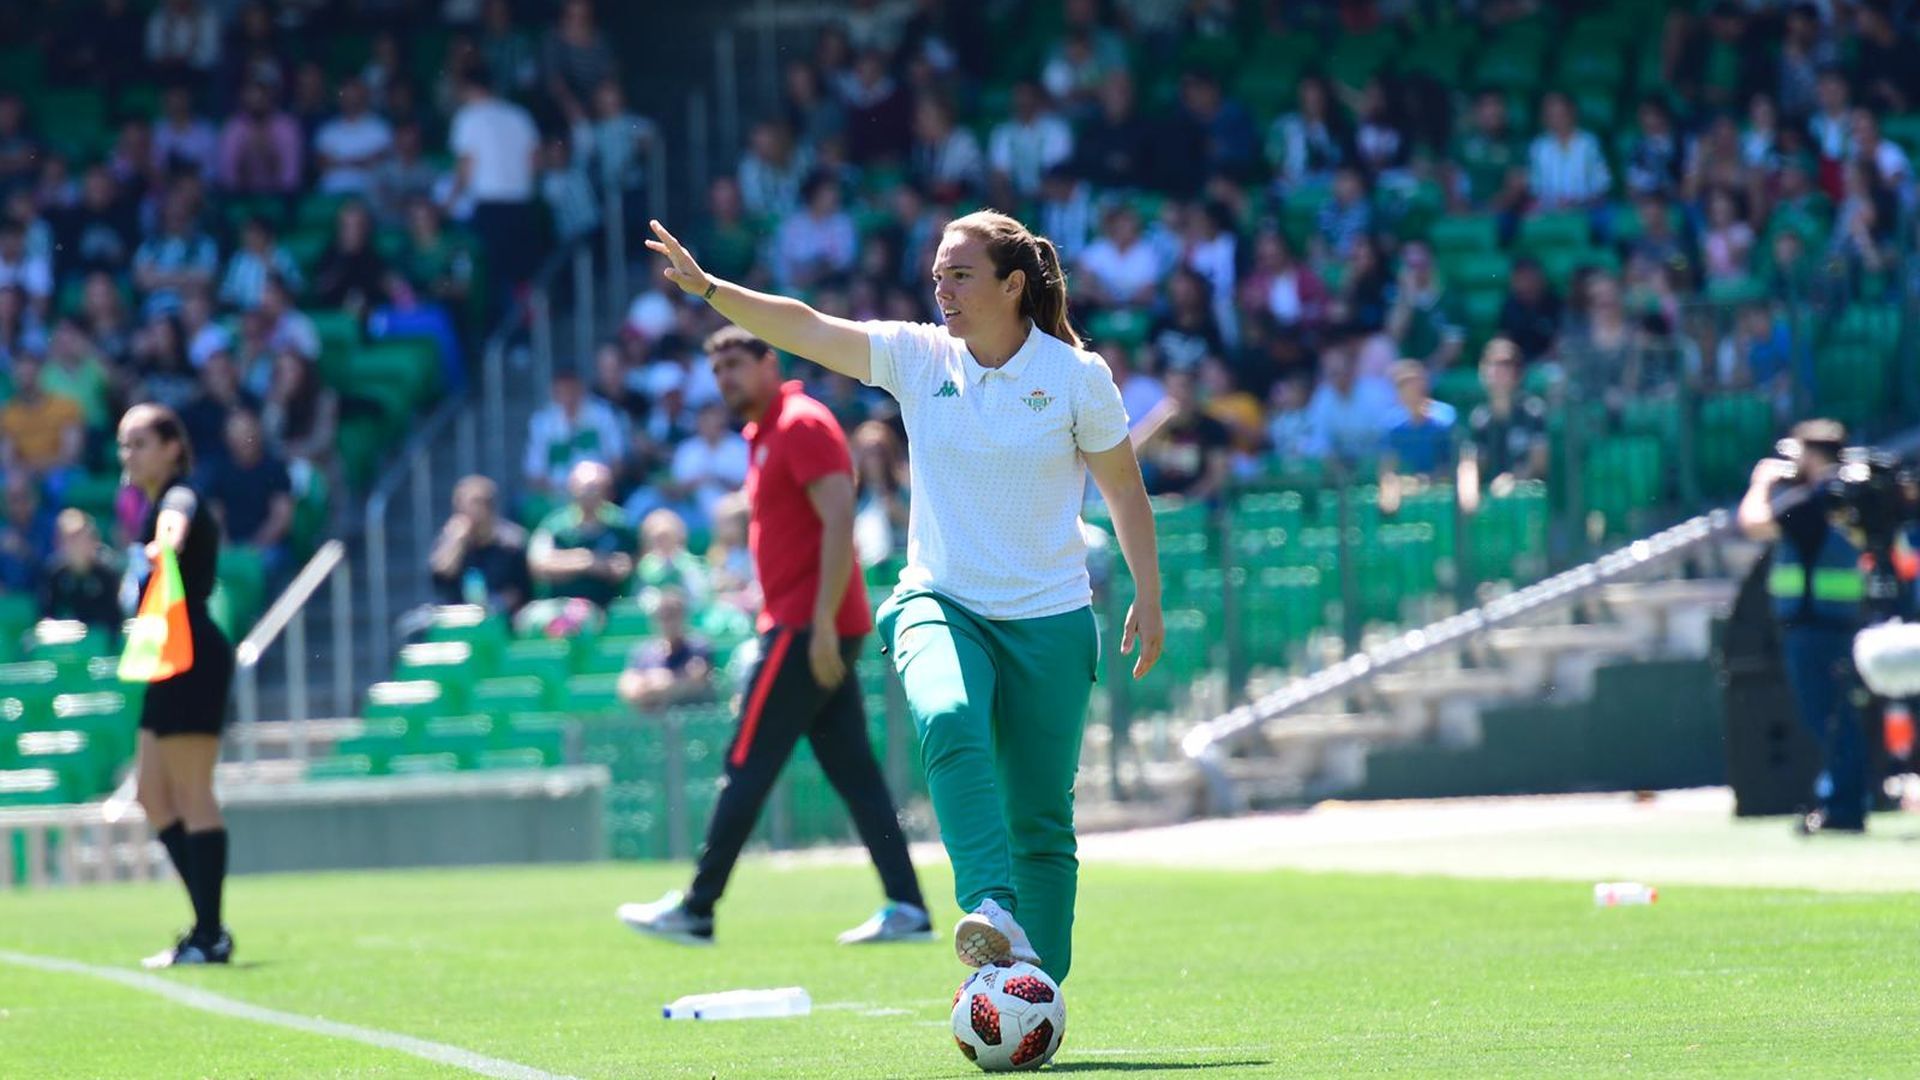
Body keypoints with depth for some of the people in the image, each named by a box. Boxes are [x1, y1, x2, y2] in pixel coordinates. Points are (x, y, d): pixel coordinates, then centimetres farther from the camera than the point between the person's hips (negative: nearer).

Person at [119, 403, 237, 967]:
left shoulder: (178, 499, -14)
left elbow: (175, 528, -38)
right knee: (154, 794, 13)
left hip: (191, 659, -11)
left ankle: (210, 936, -8)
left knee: (191, 796, -9)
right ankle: (207, 928, 16)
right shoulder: (157, 505, 17)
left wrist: (163, 548, -56)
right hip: (173, 663, 11)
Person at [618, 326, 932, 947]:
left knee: (746, 768, -5)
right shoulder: (764, 434, 19)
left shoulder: (802, 425, -11)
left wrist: (821, 623, -25)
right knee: (853, 773, 6)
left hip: (807, 628, -10)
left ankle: (696, 910, -1)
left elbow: (839, 520, -20)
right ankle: (907, 910, 3)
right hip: (805, 626, 10)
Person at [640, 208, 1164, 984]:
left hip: (1049, 621, 0)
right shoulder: (917, 356, 2)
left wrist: (1149, 597, 4)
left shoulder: (1076, 376, -4)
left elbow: (1125, 491, 5)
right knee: (947, 721, -34)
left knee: (1041, 821, 2)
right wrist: (709, 290, -17)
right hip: (940, 603, 1)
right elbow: (804, 329, -6)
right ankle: (993, 913, -44)